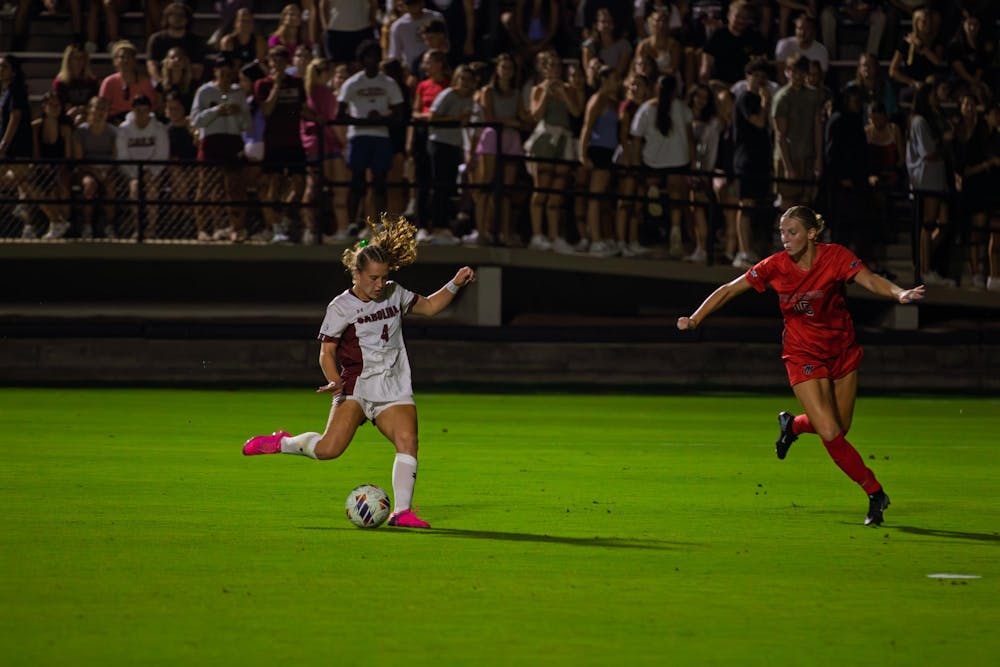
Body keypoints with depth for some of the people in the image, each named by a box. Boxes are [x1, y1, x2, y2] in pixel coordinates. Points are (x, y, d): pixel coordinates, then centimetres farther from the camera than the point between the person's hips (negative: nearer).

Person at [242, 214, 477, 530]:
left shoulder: (394, 294, 9)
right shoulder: (340, 308, -5)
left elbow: (429, 307, 24)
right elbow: (326, 352, -5)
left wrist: (454, 285, 10)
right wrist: (335, 382, -22)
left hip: (394, 390, 4)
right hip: (355, 387, -4)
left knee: (408, 441, -19)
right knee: (329, 449, -19)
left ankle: (402, 511, -15)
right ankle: (282, 443, 9)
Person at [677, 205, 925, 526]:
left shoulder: (835, 257, -16)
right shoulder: (776, 266, -13)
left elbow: (870, 280, -29)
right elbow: (729, 290, -7)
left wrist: (899, 293, -49)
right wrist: (695, 319, -15)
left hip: (842, 350, 1)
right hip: (803, 353, -1)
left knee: (840, 430, 8)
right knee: (830, 434, -13)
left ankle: (792, 425, 41)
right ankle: (874, 493, 4)